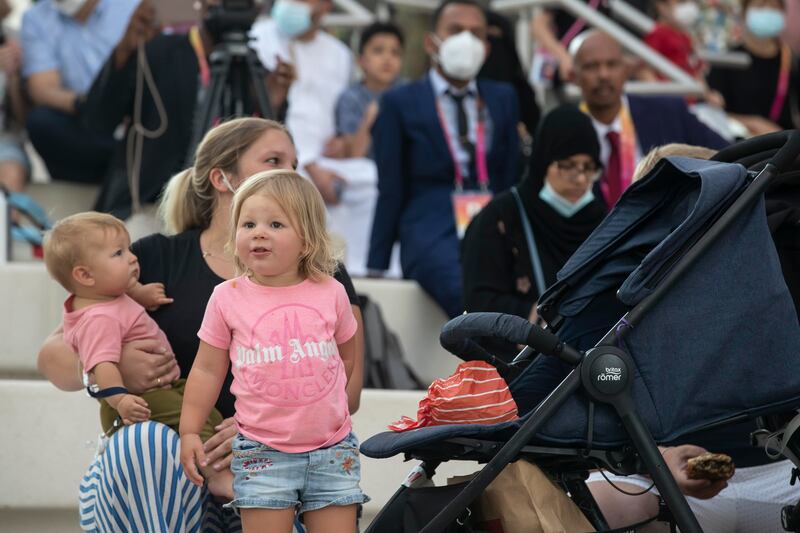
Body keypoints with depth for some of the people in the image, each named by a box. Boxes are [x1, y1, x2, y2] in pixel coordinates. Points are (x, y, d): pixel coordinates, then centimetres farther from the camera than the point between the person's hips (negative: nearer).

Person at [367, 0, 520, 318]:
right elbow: (391, 193, 8)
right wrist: (376, 269, 2)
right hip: (432, 234, -3)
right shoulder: (400, 103, 11)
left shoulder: (503, 98, 21)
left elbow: (512, 181, 19)